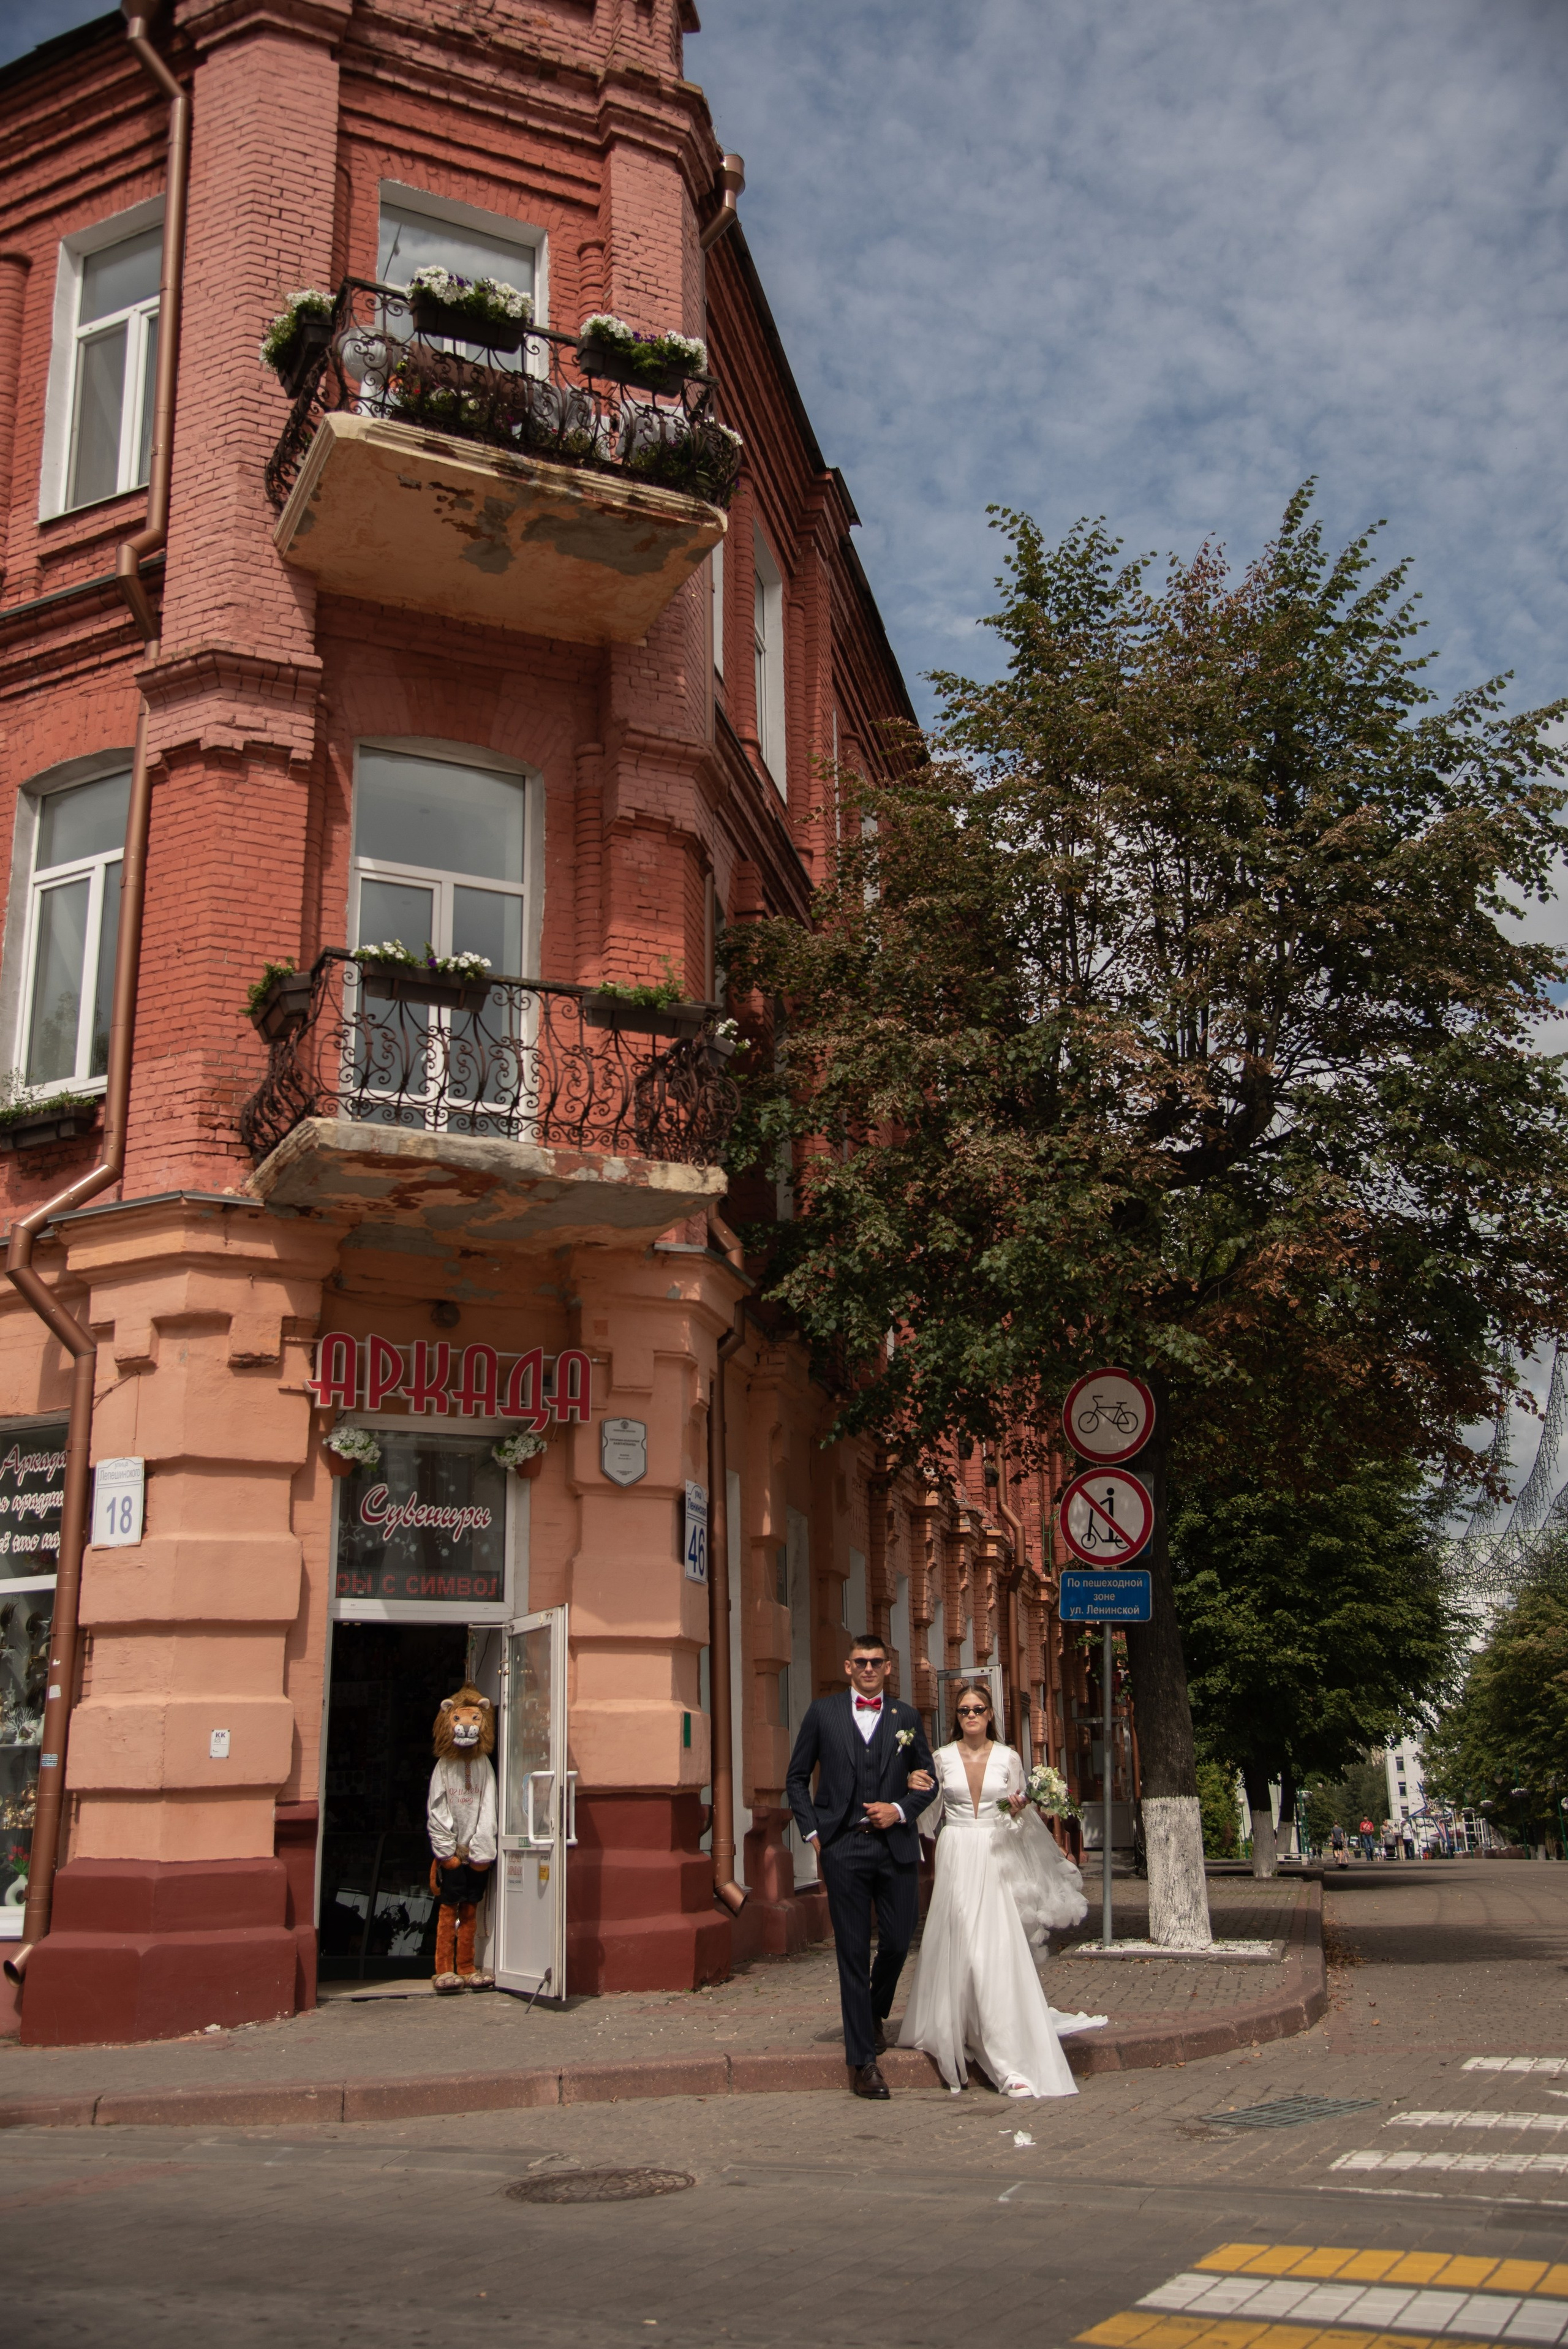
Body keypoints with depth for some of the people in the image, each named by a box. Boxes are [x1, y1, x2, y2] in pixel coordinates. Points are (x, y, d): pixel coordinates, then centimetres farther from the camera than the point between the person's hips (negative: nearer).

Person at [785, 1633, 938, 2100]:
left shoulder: (907, 1718, 9)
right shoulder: (823, 1713, 5)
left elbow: (929, 1781, 14)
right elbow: (797, 1778, 10)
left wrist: (901, 1810, -4)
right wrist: (812, 1832, 1)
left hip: (896, 1846, 2)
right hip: (843, 1848, -2)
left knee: (898, 1940, 4)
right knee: (854, 1951, -1)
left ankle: (876, 2013, 36)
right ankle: (863, 2059, 6)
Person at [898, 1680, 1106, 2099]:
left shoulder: (1008, 1759, 4)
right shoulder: (942, 1758, 4)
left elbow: (1017, 1819, 10)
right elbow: (930, 1816, 10)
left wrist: (1019, 1810, -11)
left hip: (994, 1860, -1)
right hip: (956, 1858, 1)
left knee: (998, 1951, -9)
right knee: (956, 1950, -3)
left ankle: (1010, 2059, -5)